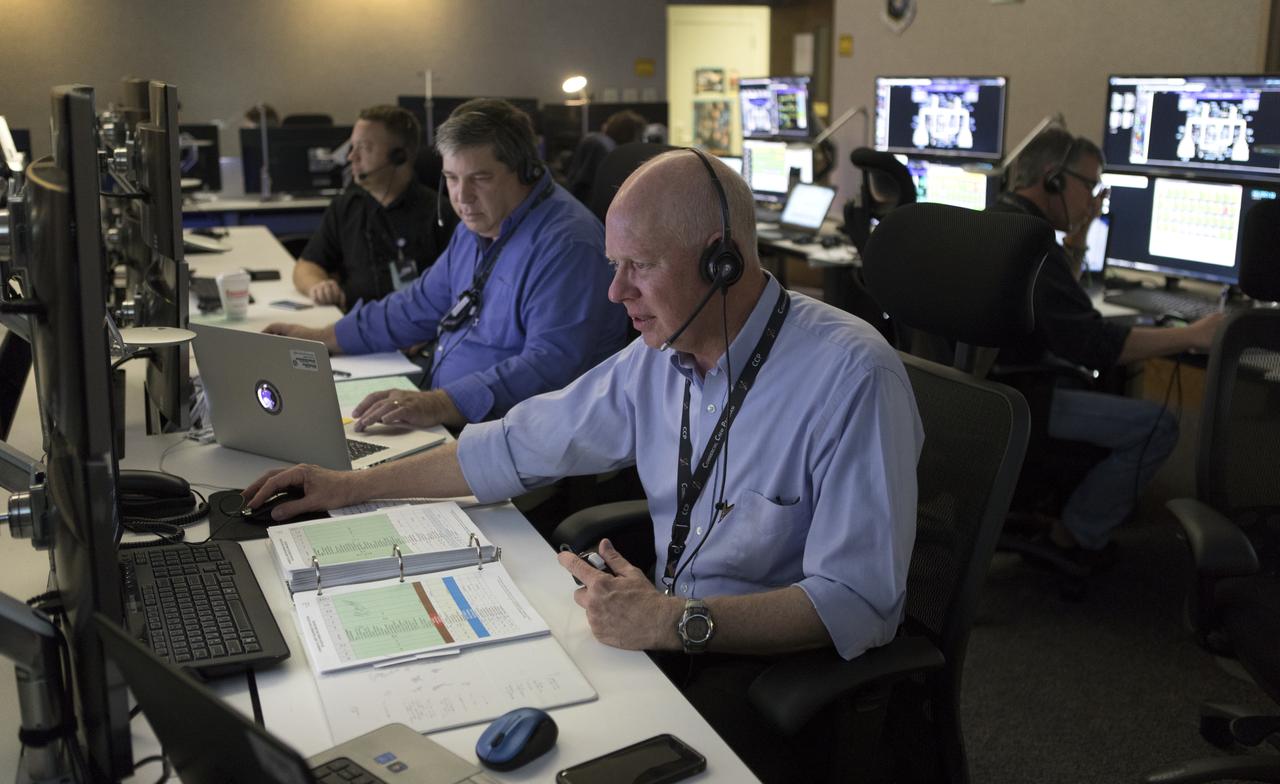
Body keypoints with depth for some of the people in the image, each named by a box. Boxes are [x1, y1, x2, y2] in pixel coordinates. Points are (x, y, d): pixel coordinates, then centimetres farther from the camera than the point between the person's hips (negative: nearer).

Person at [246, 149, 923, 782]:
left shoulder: (850, 375, -21)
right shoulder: (658, 358, 1)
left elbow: (858, 604, -24)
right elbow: (523, 445, 12)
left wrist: (676, 622, -31)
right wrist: (352, 486, 14)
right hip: (673, 626, 6)